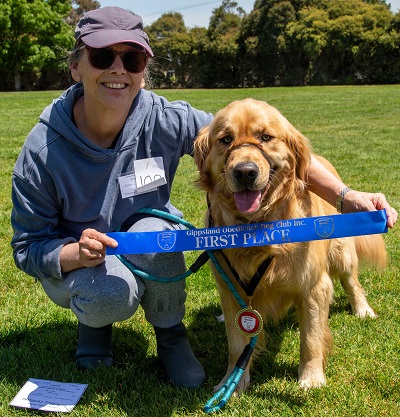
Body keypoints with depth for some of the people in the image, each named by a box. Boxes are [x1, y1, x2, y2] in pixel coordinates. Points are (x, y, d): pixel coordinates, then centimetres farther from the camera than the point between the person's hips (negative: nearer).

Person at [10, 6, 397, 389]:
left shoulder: (164, 120, -23)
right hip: (71, 265, -1)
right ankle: (93, 318, 5)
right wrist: (76, 253, -37)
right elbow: (29, 247, -14)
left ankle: (170, 334, -4)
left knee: (154, 232, -33)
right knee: (114, 292, -34)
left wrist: (344, 195, -31)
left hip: (152, 248, 2)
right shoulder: (43, 149, -23)